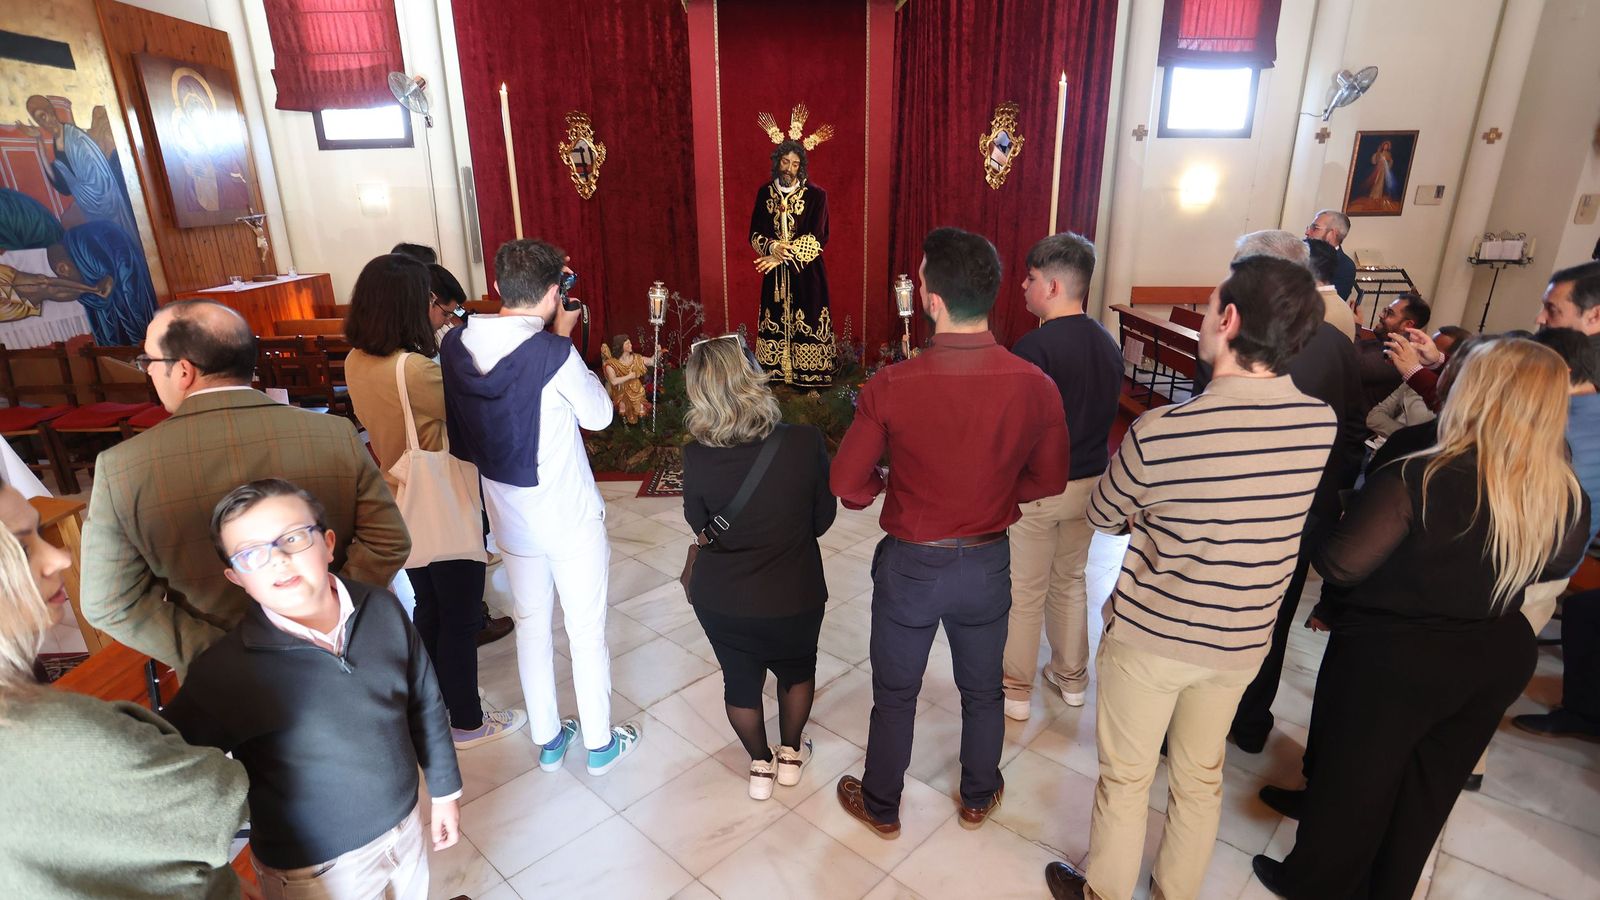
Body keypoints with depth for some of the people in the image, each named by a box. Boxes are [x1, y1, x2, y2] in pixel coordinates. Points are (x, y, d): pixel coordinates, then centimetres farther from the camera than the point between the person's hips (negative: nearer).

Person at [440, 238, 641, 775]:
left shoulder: (457, 344, -8)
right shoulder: (553, 354, -24)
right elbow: (599, 415, -9)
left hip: (509, 519, 6)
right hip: (570, 519, -5)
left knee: (531, 626, 21)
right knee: (587, 633, 12)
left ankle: (547, 740, 37)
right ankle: (600, 745, 30)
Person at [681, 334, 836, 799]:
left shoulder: (696, 456, -20)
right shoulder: (806, 442, -22)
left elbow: (698, 522, -1)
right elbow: (823, 518, -7)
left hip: (719, 599, 0)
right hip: (794, 596, 0)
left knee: (740, 680, 25)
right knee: (796, 670, 29)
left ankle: (760, 765, 42)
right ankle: (790, 754, 47)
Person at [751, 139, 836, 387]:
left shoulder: (816, 195, -6)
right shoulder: (765, 192, 5)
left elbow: (818, 238, -11)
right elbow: (755, 233, 5)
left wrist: (785, 256, -19)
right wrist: (773, 247, -17)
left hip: (806, 273, -3)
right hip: (774, 274, 3)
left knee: (806, 322, -2)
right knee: (775, 322, 4)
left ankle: (808, 379, 7)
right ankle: (777, 374, 14)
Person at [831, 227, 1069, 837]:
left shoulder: (891, 387, -24)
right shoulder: (1035, 386, -18)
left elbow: (848, 484, -14)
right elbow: (1049, 481, -3)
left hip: (910, 563, -2)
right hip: (988, 563, 3)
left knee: (895, 693, 20)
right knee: (982, 690, 25)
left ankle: (881, 806, 42)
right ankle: (978, 799, 48)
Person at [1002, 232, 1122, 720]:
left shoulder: (1034, 346, -22)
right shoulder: (1108, 344, 0)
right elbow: (1106, 414, 10)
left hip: (1036, 487, -6)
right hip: (1089, 482, 7)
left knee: (1023, 592, 9)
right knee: (1070, 582, 22)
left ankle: (1016, 690, 23)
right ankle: (1072, 678, 36)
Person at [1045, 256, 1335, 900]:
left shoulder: (1159, 433, -27)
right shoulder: (1322, 423, -12)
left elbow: (1101, 518, -8)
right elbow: (1254, 505, 4)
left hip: (1150, 635, -4)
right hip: (1242, 640, 5)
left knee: (1126, 775, 17)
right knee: (1201, 775, 24)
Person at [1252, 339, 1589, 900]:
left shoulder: (1419, 479, -28)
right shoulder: (1570, 498, -8)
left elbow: (1340, 565, -25)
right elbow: (1554, 567, 11)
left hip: (1392, 659, -5)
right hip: (1498, 664, 6)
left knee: (1350, 781, 15)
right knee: (1427, 790, 24)